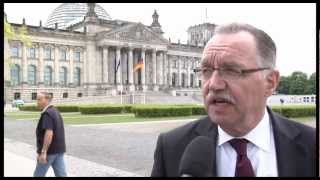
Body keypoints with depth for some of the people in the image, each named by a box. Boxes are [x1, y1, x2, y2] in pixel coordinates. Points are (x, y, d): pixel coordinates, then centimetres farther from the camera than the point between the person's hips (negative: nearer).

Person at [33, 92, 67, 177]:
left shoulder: (47, 113, -16)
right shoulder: (56, 111, 14)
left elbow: (49, 133, -25)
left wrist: (43, 152, -25)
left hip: (49, 150, -9)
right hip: (59, 149, 9)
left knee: (38, 175, 8)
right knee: (61, 175, 6)